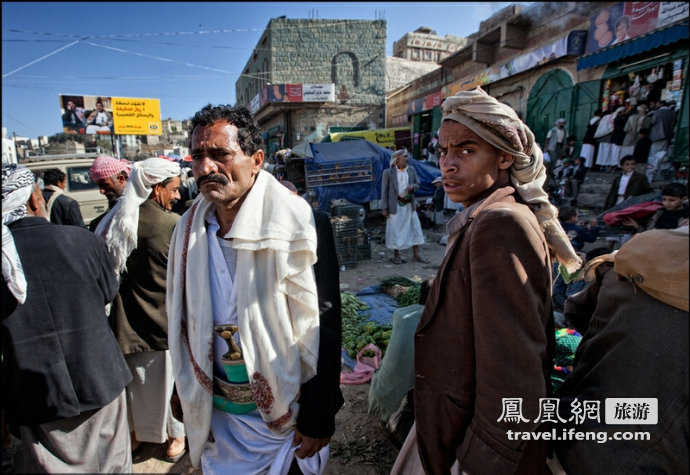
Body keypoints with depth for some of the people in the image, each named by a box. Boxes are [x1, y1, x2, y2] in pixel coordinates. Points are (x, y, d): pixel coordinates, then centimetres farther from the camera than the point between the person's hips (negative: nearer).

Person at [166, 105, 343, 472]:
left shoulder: (296, 224, -19)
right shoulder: (189, 229, -3)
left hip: (284, 414, -4)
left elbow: (321, 328, -17)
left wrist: (318, 418, -14)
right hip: (214, 411, 5)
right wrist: (187, 397, 13)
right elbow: (180, 322, 8)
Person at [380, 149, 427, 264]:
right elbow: (384, 191, -5)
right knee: (395, 229, 3)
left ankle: (416, 255, 14)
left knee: (415, 228, 4)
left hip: (409, 204, 4)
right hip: (395, 205, -4)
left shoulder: (412, 170, 8)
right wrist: (384, 208, -9)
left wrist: (412, 186, -11)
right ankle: (396, 255, 18)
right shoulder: (388, 173, -5)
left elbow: (418, 184, 14)